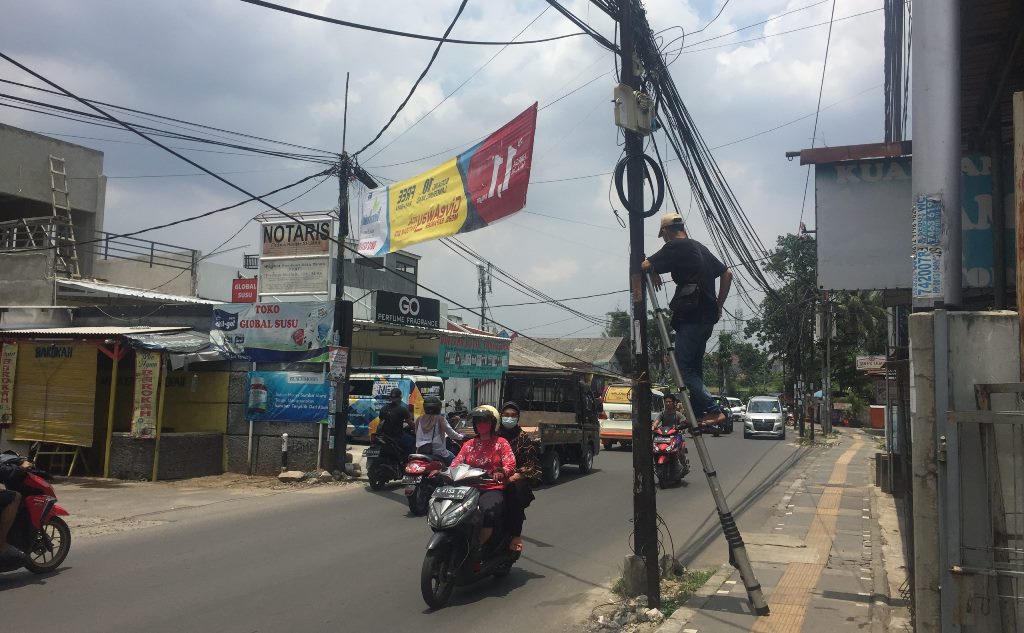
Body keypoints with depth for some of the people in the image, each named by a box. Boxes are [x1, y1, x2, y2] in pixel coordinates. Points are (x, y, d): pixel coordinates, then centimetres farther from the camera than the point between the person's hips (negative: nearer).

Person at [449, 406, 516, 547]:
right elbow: (456, 463, 7)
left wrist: (501, 473, -30)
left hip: (493, 489, -4)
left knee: (489, 512, -35)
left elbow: (510, 465, -7)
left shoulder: (501, 443, 8)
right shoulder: (469, 444, 21)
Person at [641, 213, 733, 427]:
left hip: (691, 316, -9)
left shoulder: (674, 247, -6)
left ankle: (714, 410, -13)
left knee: (684, 366, -6)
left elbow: (645, 266, -13)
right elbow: (727, 275, 24)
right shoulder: (701, 248, 19)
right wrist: (718, 305, 23)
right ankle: (698, 413, 16)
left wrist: (654, 273, 9)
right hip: (708, 316, 9)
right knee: (695, 366, 15)